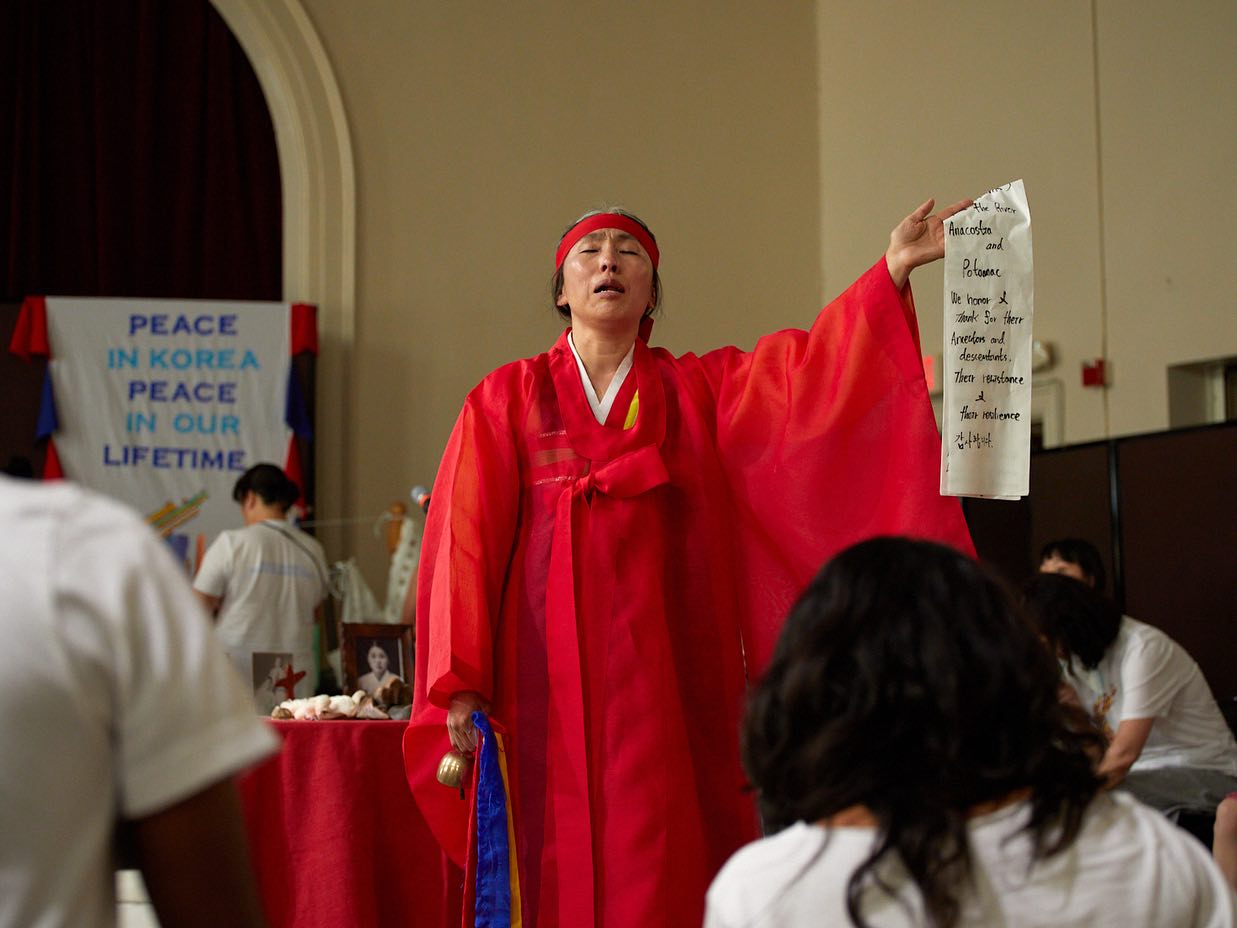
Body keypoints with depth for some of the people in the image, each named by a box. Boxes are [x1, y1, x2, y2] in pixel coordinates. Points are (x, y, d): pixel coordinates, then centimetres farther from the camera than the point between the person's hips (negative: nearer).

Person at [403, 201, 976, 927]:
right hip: (547, 692, -1)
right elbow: (466, 539, 2)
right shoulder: (507, 400, 9)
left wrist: (894, 269, -17)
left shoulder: (702, 391, 12)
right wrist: (459, 683, -7)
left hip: (667, 691, 1)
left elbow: (809, 371, -4)